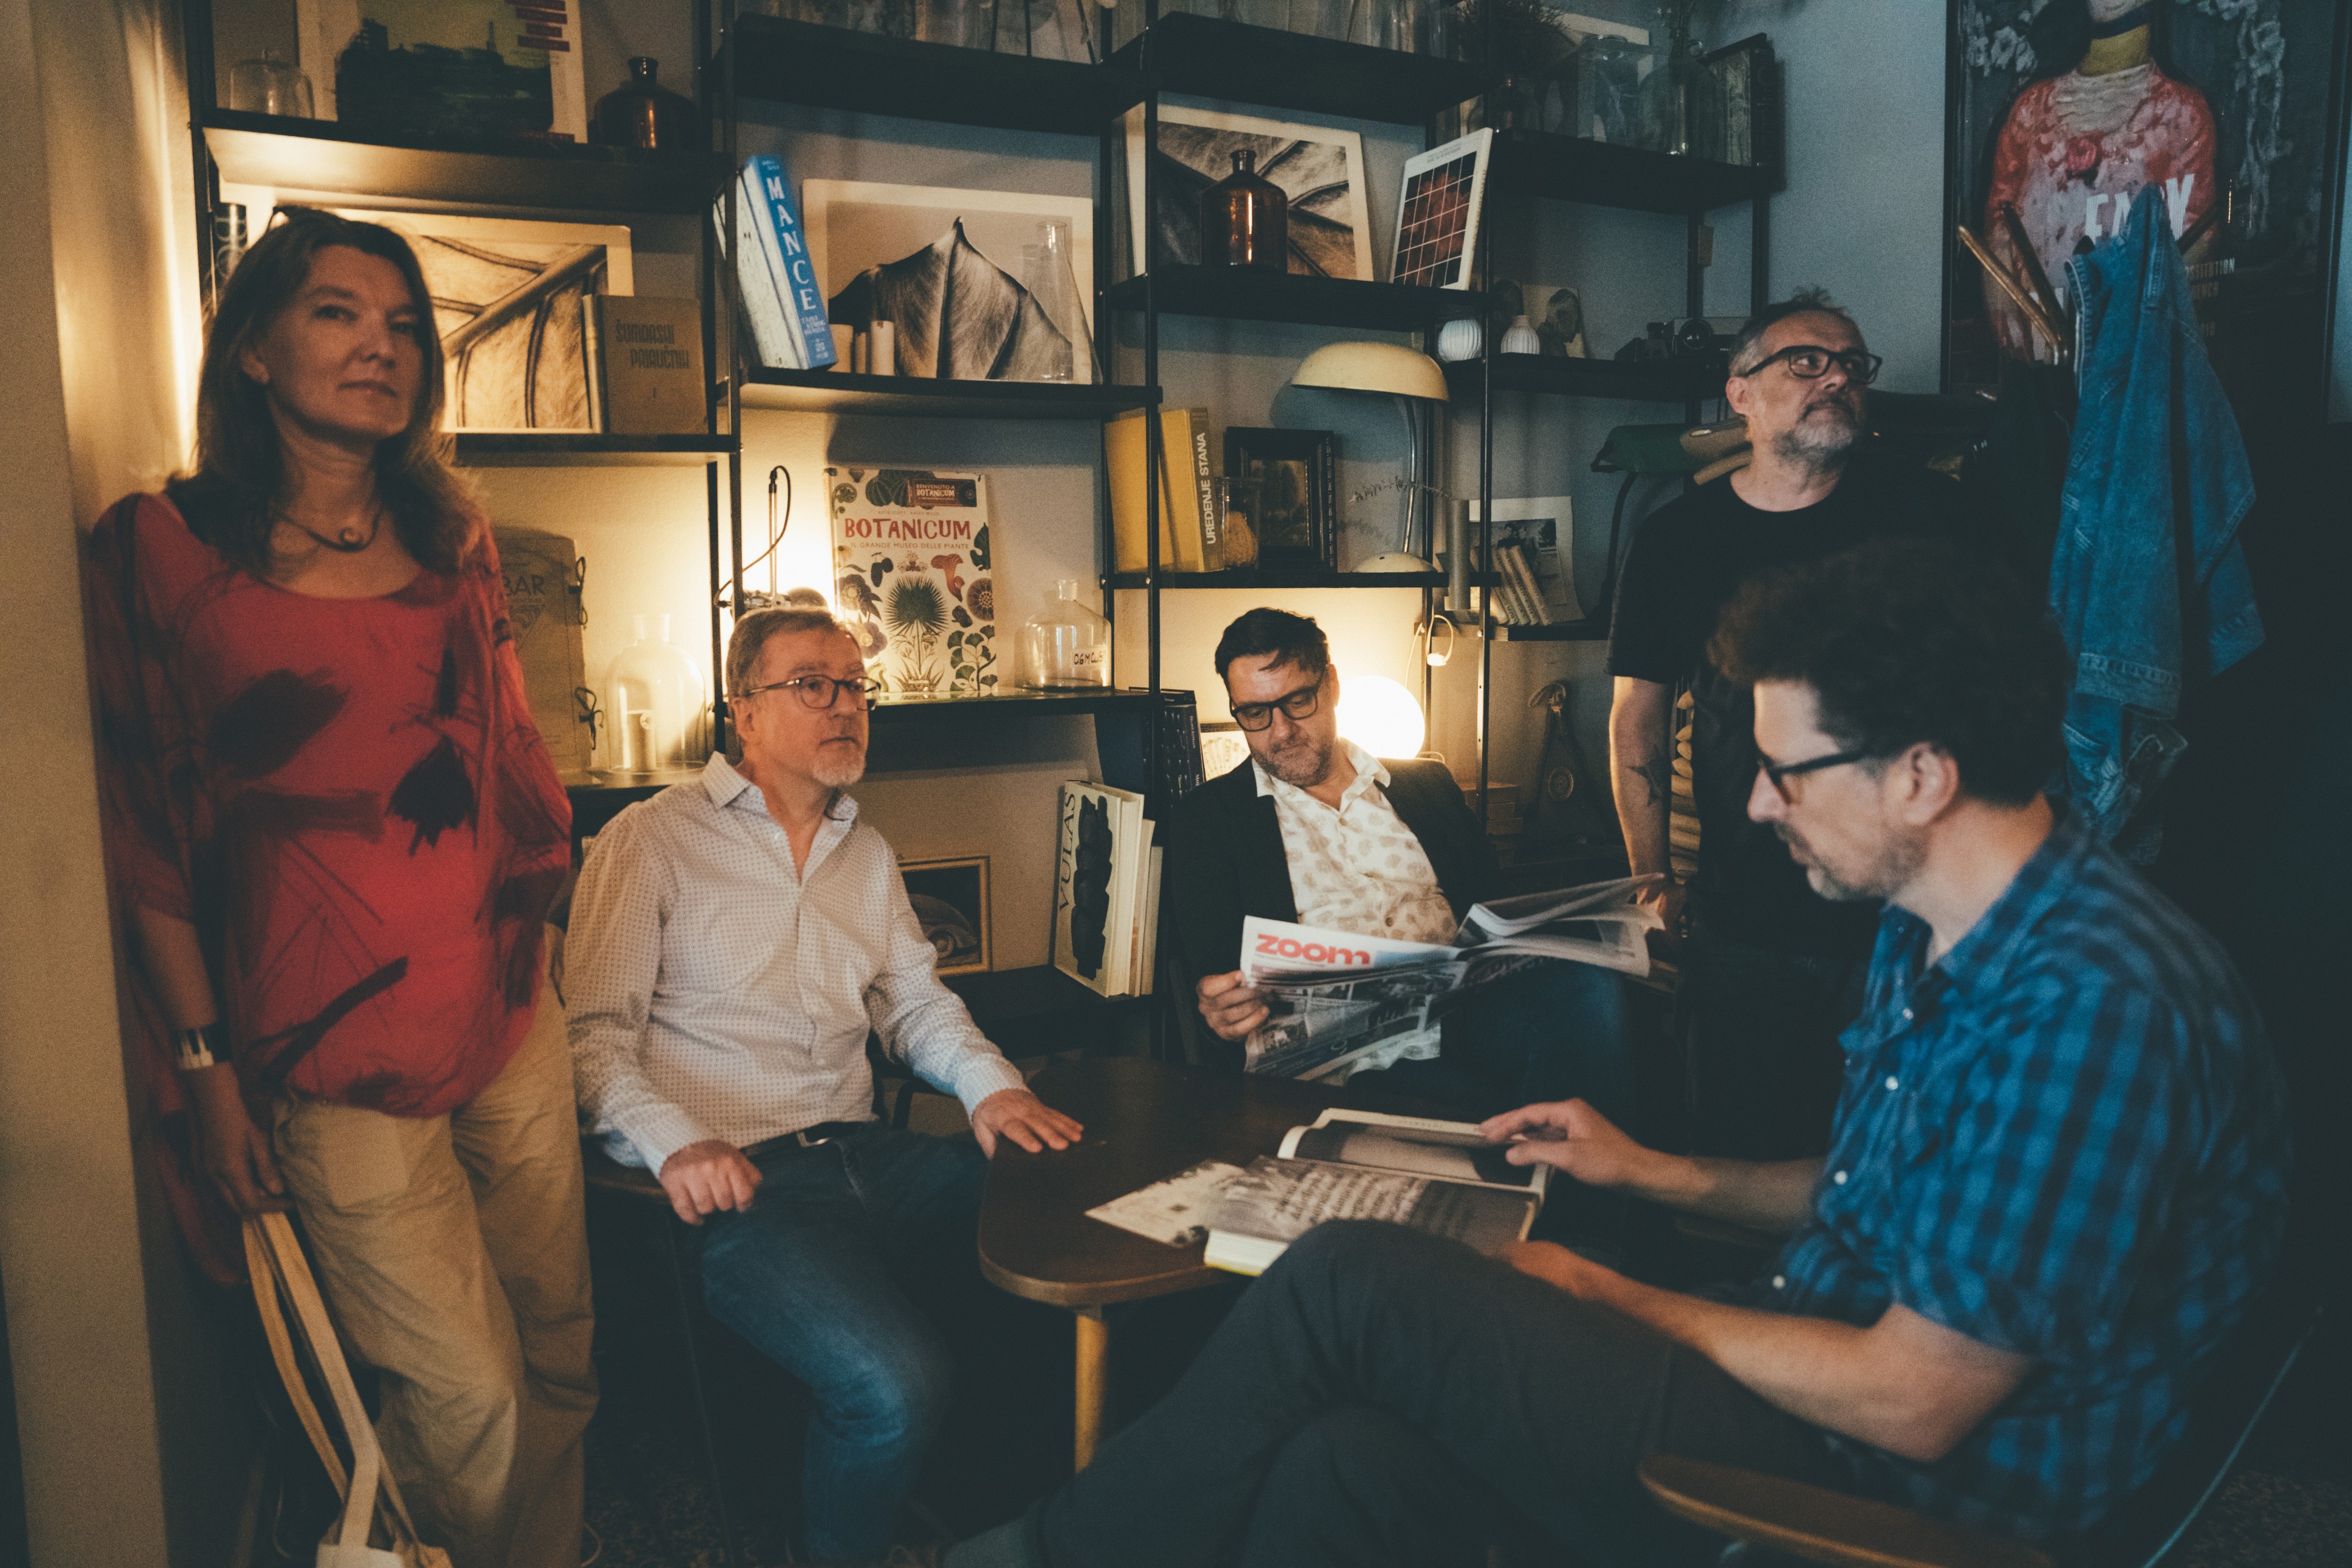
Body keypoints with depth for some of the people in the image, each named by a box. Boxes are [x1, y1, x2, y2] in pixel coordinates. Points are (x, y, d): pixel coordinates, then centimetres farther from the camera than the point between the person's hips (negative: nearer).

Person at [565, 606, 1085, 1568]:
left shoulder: (867, 853, 21)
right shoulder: (652, 840, 1)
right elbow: (593, 1030, -4)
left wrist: (988, 1083, 2)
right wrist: (676, 1143, -21)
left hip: (866, 1156, 6)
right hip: (738, 1182, -6)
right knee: (897, 1386, -30)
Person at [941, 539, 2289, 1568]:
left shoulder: (2088, 1008, -25)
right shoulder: (1930, 934, 7)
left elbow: (1913, 1402, -22)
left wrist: (1613, 1299, -10)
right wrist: (1658, 1172, 13)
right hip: (1826, 1379, 9)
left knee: (1350, 1281, -13)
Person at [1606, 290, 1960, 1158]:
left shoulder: (1916, 514, 1)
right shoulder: (1675, 538, 3)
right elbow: (1638, 713, 8)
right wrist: (1653, 881, 5)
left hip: (1904, 914, 0)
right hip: (1743, 929, 0)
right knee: (1740, 1160, 9)